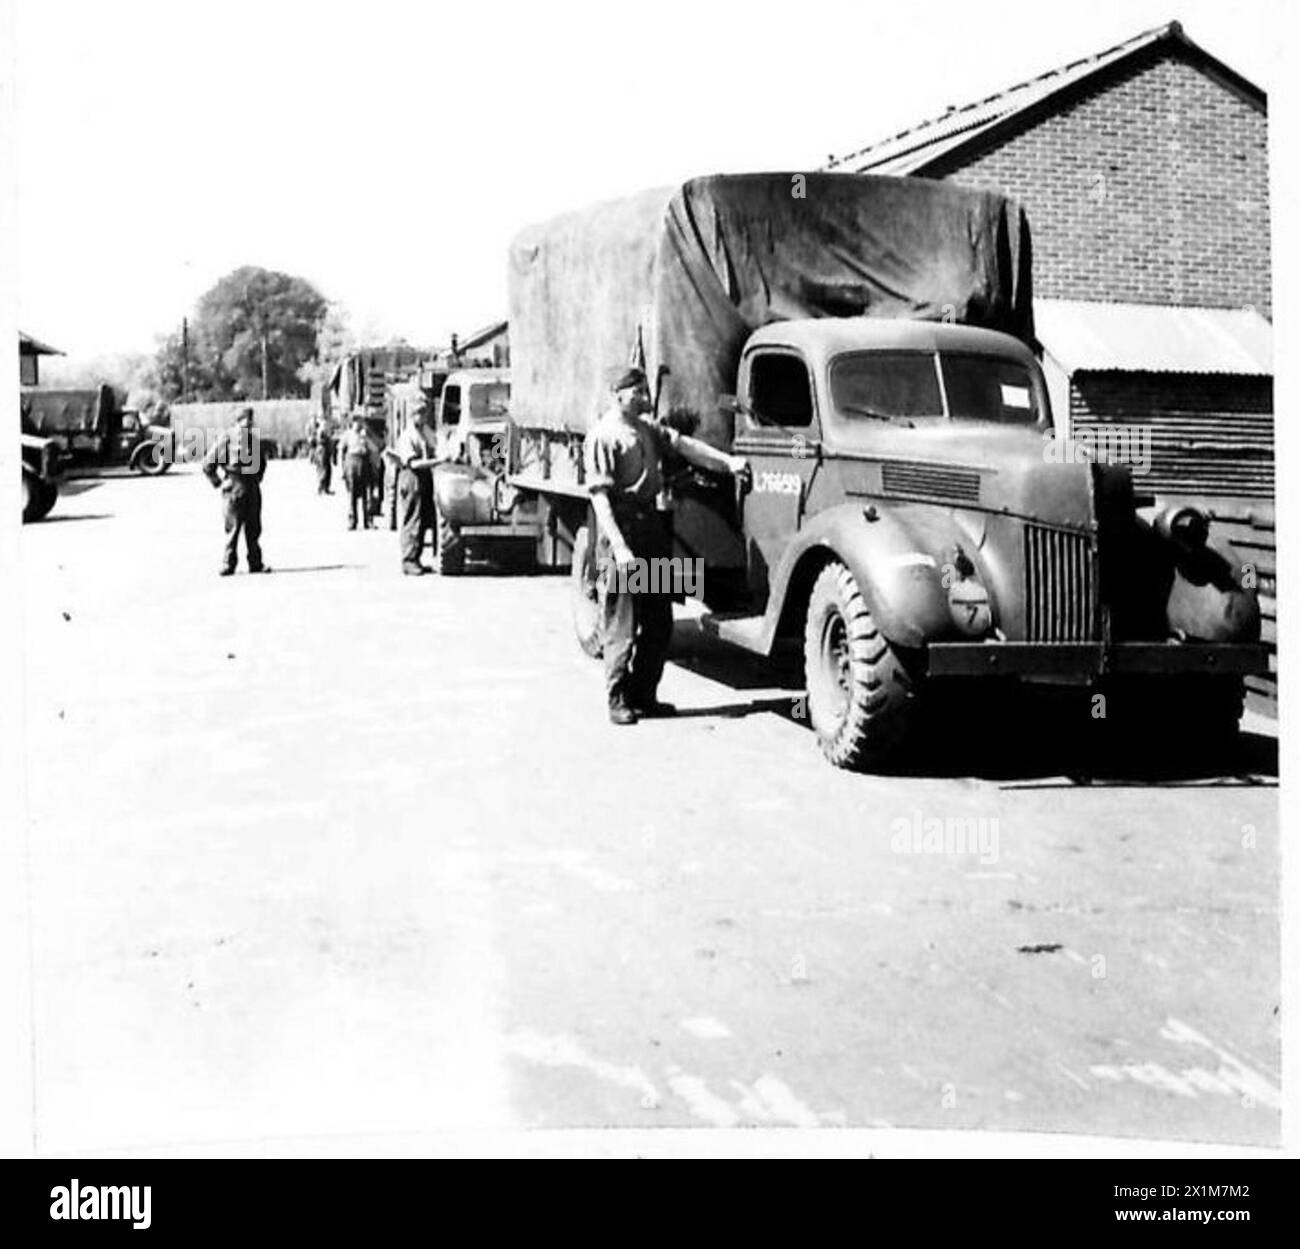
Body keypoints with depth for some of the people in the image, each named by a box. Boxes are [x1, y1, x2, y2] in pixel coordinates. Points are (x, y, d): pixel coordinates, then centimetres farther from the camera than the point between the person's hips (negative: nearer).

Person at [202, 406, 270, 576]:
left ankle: (255, 563, 14)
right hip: (234, 488, -5)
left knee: (254, 528, 8)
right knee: (233, 528, -3)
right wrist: (218, 483, -2)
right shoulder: (226, 439, -6)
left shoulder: (254, 440, 11)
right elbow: (208, 465, -2)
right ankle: (228, 564, 3)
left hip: (252, 489, 6)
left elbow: (262, 462, 30)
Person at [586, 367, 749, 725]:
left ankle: (644, 694, 20)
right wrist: (619, 547, -21)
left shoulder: (648, 428, 17)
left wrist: (728, 461, -6)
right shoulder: (604, 435, -8)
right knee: (622, 623, -3)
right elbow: (599, 494, -14)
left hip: (652, 523, 8)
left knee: (659, 621, 10)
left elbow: (685, 445, 8)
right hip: (621, 527, -8)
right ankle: (618, 700, 6)